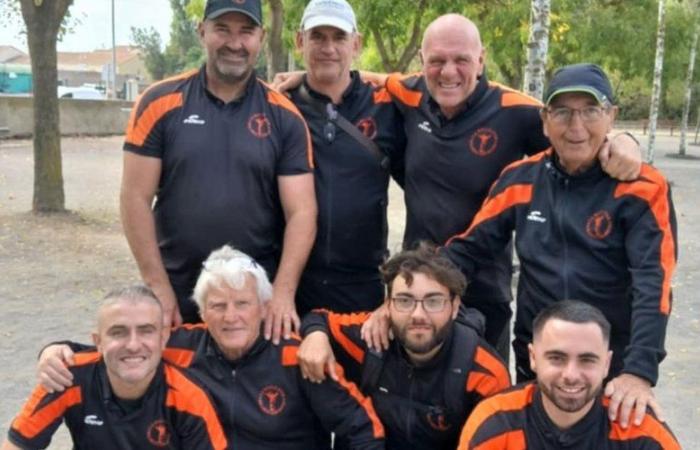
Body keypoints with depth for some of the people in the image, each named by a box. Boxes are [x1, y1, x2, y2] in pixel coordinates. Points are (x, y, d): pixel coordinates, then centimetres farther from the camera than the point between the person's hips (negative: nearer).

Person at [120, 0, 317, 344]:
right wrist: (158, 286, -8)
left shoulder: (284, 116, 0)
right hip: (177, 300, 0)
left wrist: (283, 292, -14)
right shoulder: (160, 103, -2)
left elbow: (301, 212, -4)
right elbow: (136, 199, -3)